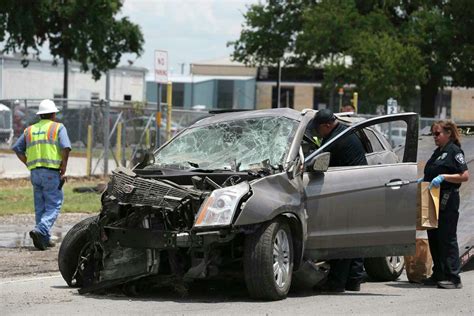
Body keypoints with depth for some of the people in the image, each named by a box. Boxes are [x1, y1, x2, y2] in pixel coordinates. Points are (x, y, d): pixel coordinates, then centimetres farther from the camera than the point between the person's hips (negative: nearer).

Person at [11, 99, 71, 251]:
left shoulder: (29, 130, 15)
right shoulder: (58, 128, 0)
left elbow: (17, 149, 12)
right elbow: (65, 148, -12)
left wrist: (30, 165, 13)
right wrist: (63, 171, -6)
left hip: (35, 172, 5)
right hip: (51, 172, -5)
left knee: (40, 208, 12)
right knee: (53, 206, -3)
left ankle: (45, 239, 11)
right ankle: (40, 230, -22)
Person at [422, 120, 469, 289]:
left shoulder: (454, 151, -9)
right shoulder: (438, 152, 17)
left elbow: (465, 176, -15)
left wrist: (443, 177, -21)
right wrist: (424, 180, 11)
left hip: (447, 203, -9)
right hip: (433, 202, 9)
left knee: (447, 239, -8)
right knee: (433, 238, 11)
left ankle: (453, 278, -6)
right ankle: (438, 275, 19)